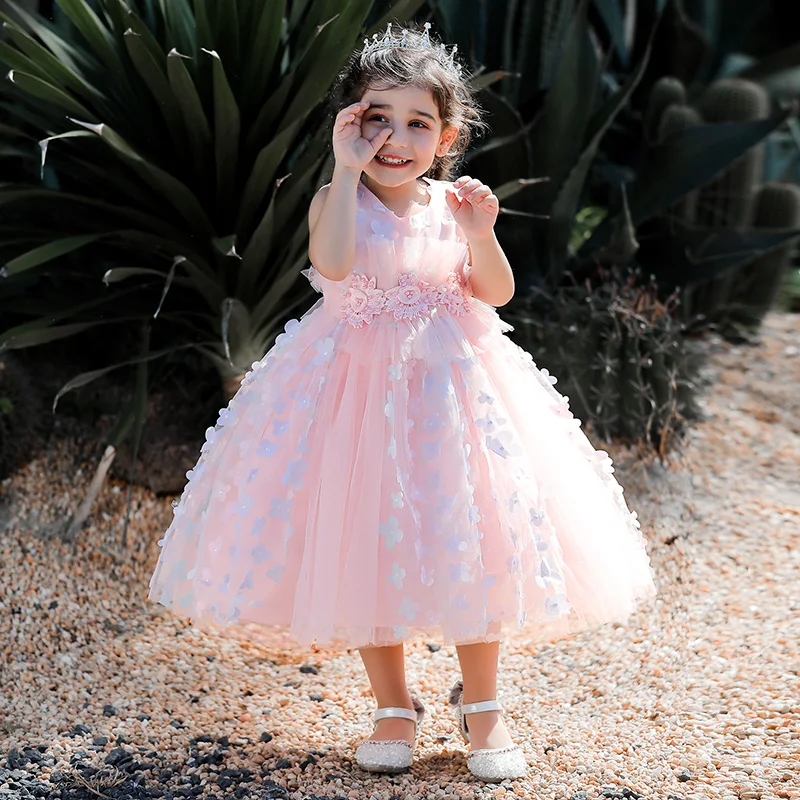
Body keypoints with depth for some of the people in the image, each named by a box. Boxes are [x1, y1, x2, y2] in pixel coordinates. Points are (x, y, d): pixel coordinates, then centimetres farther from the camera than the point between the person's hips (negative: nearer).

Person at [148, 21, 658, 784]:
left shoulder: (453, 204, 2)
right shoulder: (339, 200, -7)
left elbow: (495, 295, 0)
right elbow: (331, 263, -27)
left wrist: (481, 234, -16)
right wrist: (348, 169, -26)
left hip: (450, 388, 2)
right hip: (357, 390, -2)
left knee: (471, 544, 4)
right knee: (364, 543, 4)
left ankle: (480, 703, 23)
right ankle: (393, 706, 22)